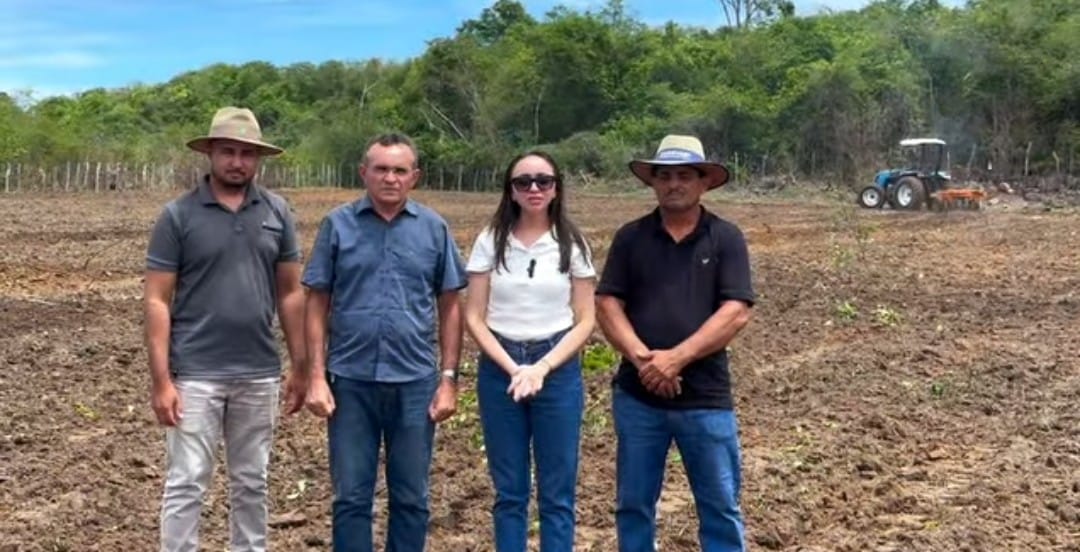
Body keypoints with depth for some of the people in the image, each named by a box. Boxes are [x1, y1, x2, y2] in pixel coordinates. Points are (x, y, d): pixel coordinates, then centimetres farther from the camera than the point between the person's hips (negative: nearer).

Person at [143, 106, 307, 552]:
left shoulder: (277, 212, 4)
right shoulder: (178, 215, -5)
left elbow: (290, 293, 8)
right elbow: (156, 301, -6)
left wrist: (299, 366, 6)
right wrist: (161, 380, -12)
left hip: (259, 374, 3)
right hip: (195, 374, -3)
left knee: (251, 484, 14)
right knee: (186, 484, 2)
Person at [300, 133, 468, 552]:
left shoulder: (434, 229, 3)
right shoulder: (338, 225, 0)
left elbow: (450, 308, 5)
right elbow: (317, 304, 2)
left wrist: (449, 378, 0)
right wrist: (317, 375, -5)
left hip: (415, 381, 1)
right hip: (351, 380, -1)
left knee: (411, 498, 12)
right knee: (351, 498, 9)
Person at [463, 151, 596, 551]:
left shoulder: (572, 244, 0)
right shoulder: (491, 241, 1)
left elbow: (585, 321, -1)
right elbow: (474, 317, 0)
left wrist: (542, 368, -13)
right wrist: (512, 368, -12)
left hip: (558, 370, -1)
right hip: (499, 370, 1)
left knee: (557, 494, 5)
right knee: (508, 491, 9)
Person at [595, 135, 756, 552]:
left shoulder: (726, 239, 0)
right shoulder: (630, 237, 5)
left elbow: (736, 313, -9)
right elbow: (607, 305, -1)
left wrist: (676, 358, -17)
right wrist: (642, 359, -16)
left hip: (706, 399, -2)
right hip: (637, 396, 2)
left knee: (721, 507, 7)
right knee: (633, 505, 12)